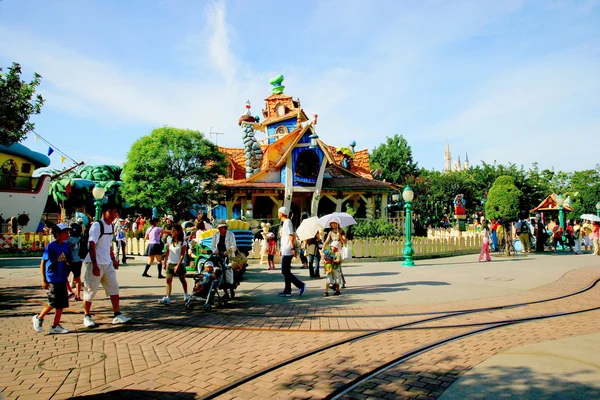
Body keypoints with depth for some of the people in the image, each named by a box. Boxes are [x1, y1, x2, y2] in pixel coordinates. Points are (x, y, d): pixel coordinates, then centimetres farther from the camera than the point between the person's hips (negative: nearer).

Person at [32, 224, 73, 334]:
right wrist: (44, 280, -15)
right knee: (53, 302, -5)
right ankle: (38, 318, 19)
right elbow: (42, 264, -10)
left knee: (62, 303, 6)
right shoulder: (50, 247, -11)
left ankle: (55, 326, 16)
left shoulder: (66, 246, 7)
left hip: (62, 279, 7)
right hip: (52, 280, -7)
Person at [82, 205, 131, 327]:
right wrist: (95, 265, -27)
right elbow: (91, 246, -21)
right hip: (94, 264, -8)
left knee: (114, 289, 5)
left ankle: (117, 315, 10)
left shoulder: (110, 226, 10)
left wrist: (113, 259, 23)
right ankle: (87, 316, 20)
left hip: (108, 264, 8)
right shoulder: (96, 225, -15)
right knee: (90, 291, 4)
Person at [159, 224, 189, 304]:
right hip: (170, 263, 3)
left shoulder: (183, 242, -10)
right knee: (168, 280, -8)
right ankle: (167, 298, -13)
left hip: (179, 264, -3)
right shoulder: (170, 241, 4)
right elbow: (167, 253, 9)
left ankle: (186, 295, 30)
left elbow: (182, 255, -13)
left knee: (182, 280, 12)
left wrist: (178, 265, -18)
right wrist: (165, 263, 6)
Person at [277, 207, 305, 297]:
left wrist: (293, 248, -24)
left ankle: (301, 285, -6)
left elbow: (291, 236, -19)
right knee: (286, 271, 10)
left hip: (287, 252, -10)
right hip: (285, 251, 10)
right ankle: (287, 291, 14)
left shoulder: (287, 222, -12)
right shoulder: (285, 222, 18)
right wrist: (282, 249, 23)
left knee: (285, 272, -9)